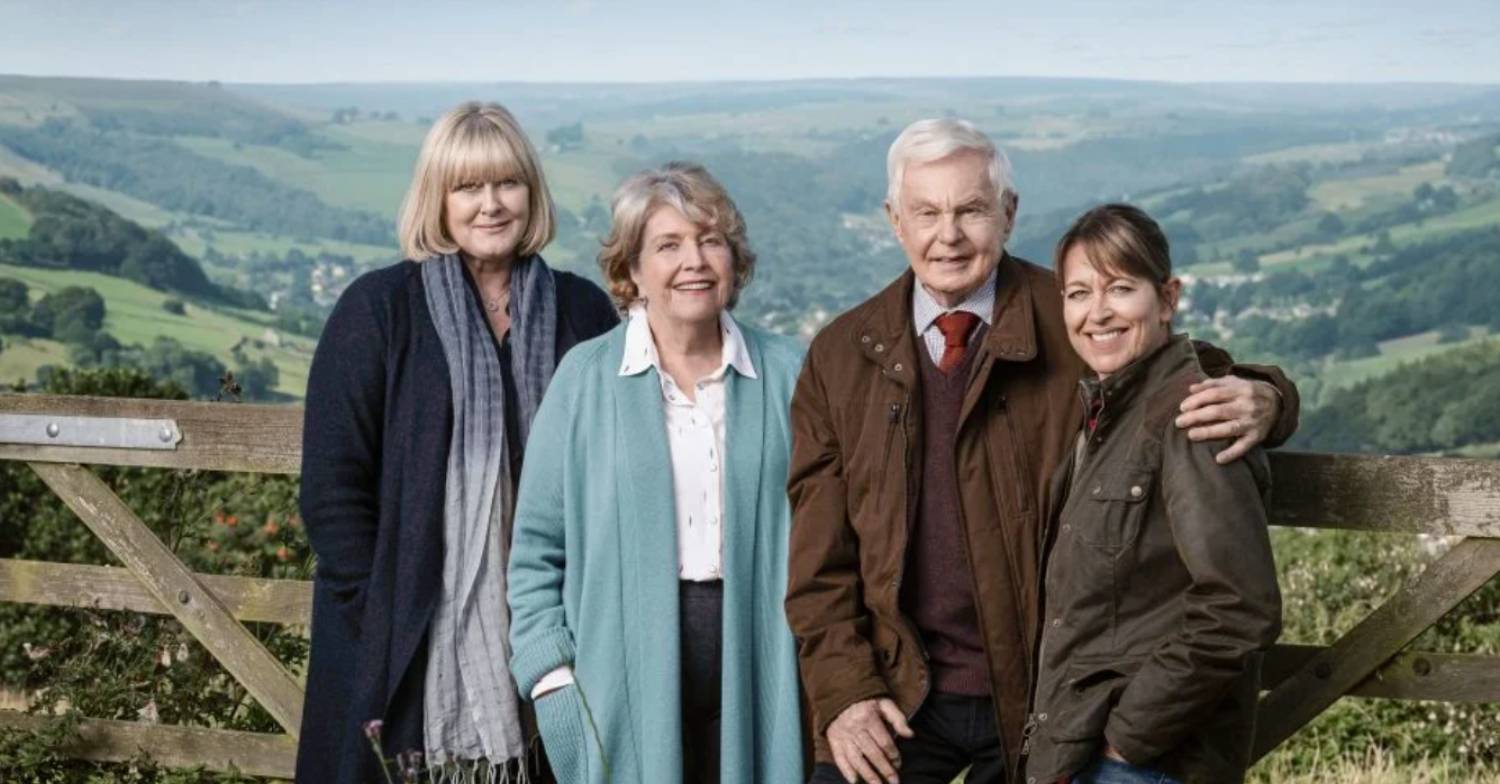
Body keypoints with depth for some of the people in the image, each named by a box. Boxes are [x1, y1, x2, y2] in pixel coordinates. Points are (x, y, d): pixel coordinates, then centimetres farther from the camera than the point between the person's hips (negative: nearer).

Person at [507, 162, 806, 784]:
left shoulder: (786, 373, 5)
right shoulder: (585, 377, 2)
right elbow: (537, 548, 4)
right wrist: (554, 679, -4)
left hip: (756, 677, 1)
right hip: (627, 677, -1)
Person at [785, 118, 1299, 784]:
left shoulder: (1074, 328, -3)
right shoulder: (840, 356, 3)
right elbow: (819, 553, 4)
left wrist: (1260, 400, -22)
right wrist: (844, 691, -6)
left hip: (1045, 699, -1)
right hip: (898, 698, 1)